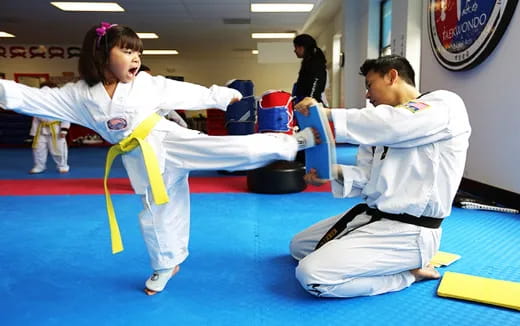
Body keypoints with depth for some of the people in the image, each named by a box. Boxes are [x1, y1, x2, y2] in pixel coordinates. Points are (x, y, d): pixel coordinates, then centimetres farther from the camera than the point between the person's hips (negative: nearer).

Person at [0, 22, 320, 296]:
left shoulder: (149, 83, -1)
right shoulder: (80, 94, 2)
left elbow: (187, 93, 4)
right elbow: (37, 99, 3)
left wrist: (220, 95, 4)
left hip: (170, 141, -2)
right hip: (142, 161, 3)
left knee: (238, 149, -16)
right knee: (156, 214, 15)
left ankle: (297, 140, -5)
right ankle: (166, 266, 37)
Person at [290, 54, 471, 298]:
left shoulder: (444, 104, -10)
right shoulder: (386, 126, 14)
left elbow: (390, 124, -31)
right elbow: (366, 177, 6)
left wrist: (325, 113, -24)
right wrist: (333, 171, -14)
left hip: (407, 230, -9)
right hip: (371, 215, 9)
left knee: (311, 275, -21)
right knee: (299, 246, 18)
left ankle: (409, 272, -2)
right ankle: (398, 264, 11)